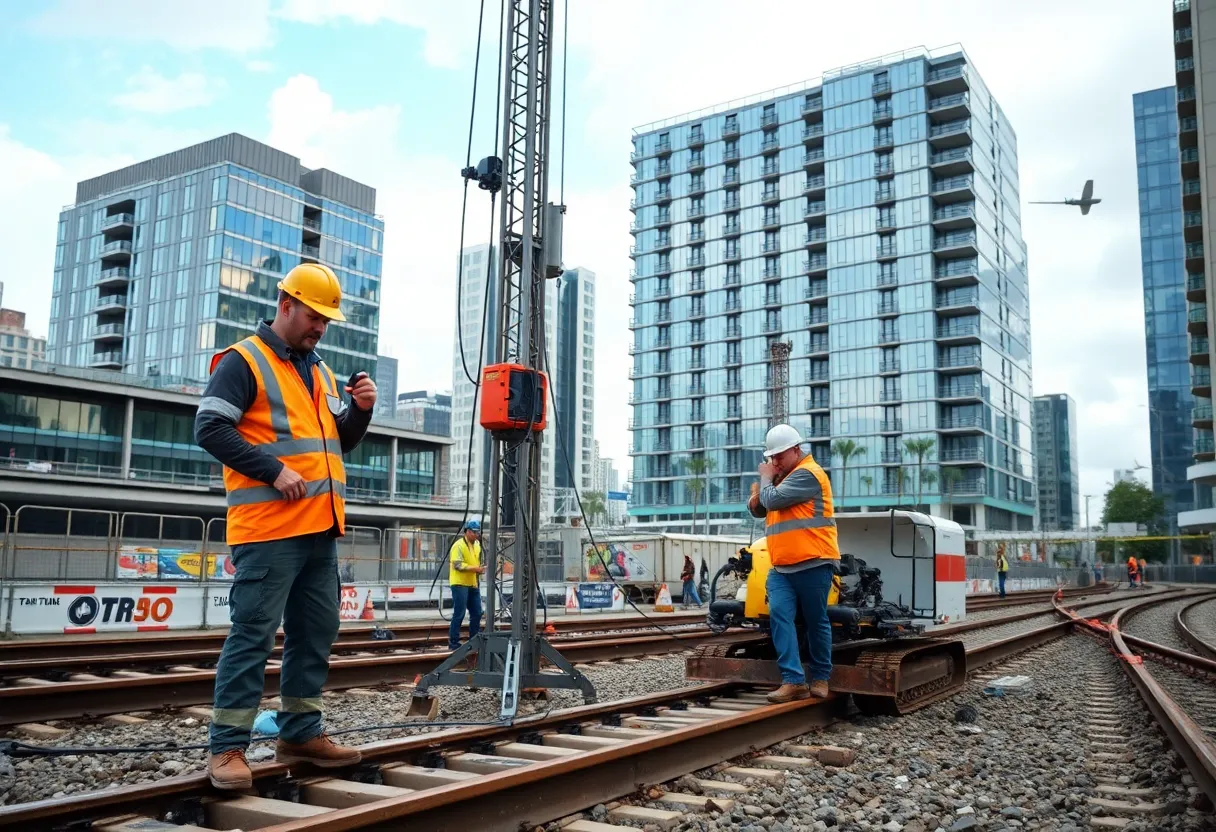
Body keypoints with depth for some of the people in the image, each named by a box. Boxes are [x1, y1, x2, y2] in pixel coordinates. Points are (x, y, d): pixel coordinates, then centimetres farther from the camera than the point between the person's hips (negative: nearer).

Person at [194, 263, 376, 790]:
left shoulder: (321, 373, 20)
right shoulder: (243, 361, -3)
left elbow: (340, 443, 23)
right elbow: (210, 427, -13)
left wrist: (360, 410, 3)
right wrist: (274, 470, -19)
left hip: (320, 529, 8)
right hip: (268, 528, -8)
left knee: (316, 633, 11)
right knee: (253, 634, -6)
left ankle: (301, 733, 22)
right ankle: (227, 748, 1)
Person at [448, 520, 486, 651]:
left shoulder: (477, 545, 15)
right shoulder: (459, 545, -12)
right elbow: (458, 565, -20)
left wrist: (480, 569, 5)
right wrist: (475, 568, -25)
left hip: (473, 584, 8)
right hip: (460, 584, -8)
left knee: (476, 613, 9)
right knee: (459, 614, -7)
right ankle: (453, 642, 1)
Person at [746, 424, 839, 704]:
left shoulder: (807, 474, -10)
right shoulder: (783, 477, 21)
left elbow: (773, 500, -20)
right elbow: (758, 509, 24)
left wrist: (765, 478, -1)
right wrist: (766, 481, 4)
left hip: (812, 564, -8)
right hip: (781, 567, 8)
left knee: (816, 621, 4)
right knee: (779, 616, -8)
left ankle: (820, 678, 18)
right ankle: (793, 681, -11)